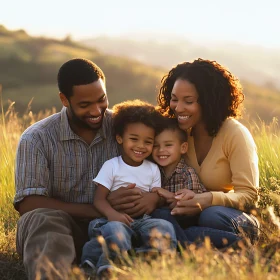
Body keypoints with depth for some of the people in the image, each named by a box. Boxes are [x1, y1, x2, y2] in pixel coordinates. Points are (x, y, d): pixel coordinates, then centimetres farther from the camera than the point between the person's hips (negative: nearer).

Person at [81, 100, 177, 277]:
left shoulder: (153, 169, 16)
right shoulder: (111, 166, 5)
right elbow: (99, 198, -4)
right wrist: (112, 213, -25)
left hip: (143, 220, 3)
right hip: (117, 219, -3)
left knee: (165, 227, -28)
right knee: (114, 229, -38)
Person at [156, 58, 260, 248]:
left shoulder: (235, 134, -11)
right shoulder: (181, 131, 3)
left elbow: (249, 195, -15)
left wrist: (209, 200, -36)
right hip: (194, 215, 5)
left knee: (212, 216, -39)